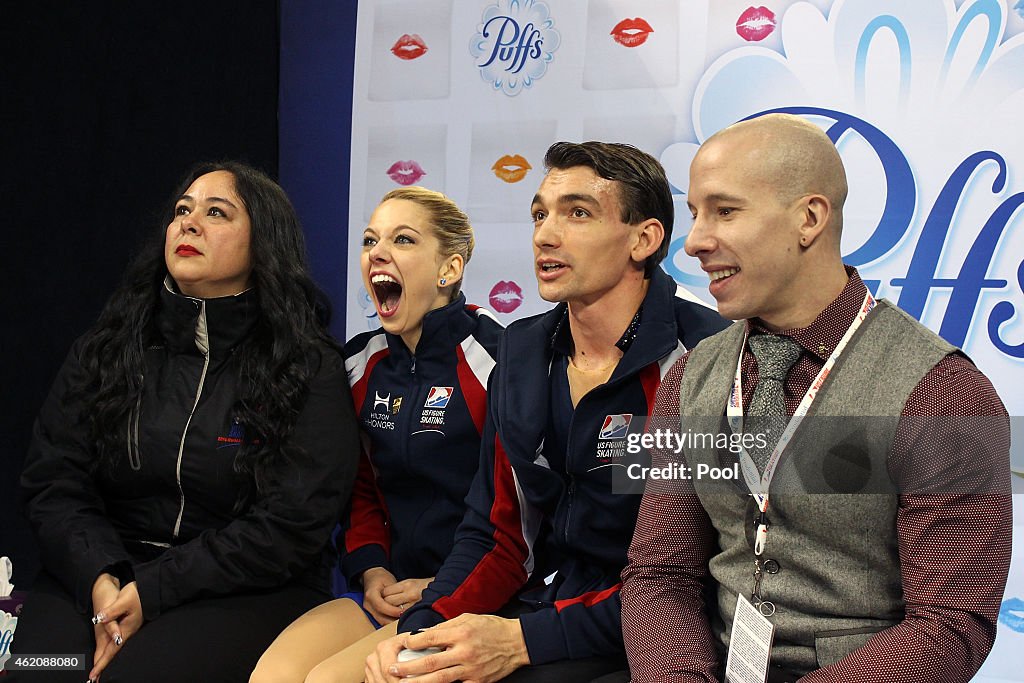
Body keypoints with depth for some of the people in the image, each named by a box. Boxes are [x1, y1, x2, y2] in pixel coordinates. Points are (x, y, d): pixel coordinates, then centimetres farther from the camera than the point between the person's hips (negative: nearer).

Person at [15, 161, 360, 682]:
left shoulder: (311, 370, -2)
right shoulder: (105, 351, 10)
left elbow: (292, 525, -9)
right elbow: (53, 482, 5)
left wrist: (152, 592, -16)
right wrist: (100, 580, -15)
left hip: (247, 592, -3)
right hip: (101, 575, 3)